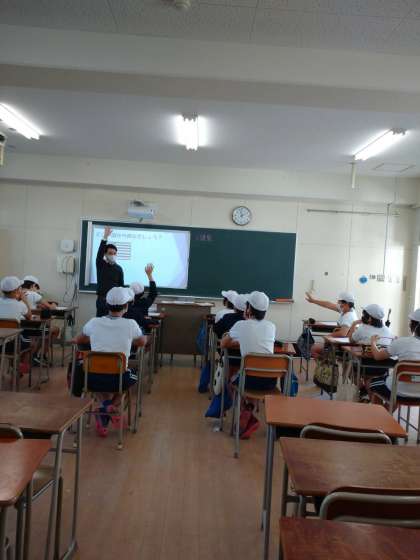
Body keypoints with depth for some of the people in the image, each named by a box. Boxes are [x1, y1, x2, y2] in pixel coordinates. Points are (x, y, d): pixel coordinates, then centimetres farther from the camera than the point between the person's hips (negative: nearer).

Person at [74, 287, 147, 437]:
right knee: (135, 374, 30)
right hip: (119, 381, -2)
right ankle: (112, 406, 14)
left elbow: (78, 340, 19)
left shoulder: (94, 322, -3)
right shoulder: (130, 324, -9)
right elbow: (143, 342, 14)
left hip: (93, 380, 3)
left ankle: (106, 403, 18)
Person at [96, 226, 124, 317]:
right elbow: (100, 252, -17)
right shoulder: (100, 264, 1)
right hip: (102, 298, -1)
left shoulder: (119, 269, 5)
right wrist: (105, 237, -30)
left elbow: (121, 285, 4)